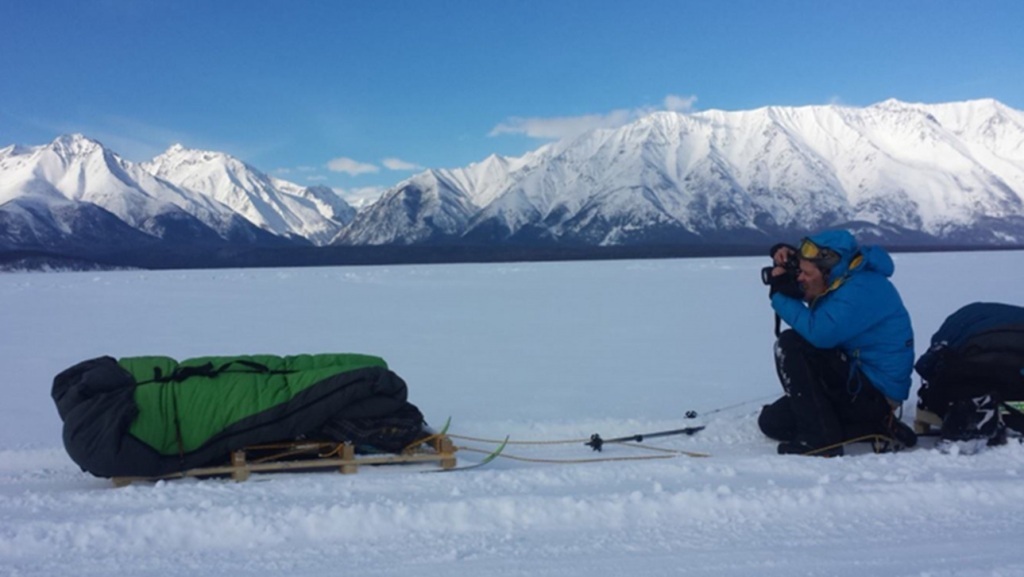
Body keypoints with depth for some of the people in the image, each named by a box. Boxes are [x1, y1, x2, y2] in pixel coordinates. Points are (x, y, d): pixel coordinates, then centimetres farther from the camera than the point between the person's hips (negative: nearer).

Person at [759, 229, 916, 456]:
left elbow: (817, 332, -37)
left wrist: (780, 293, -23)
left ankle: (819, 437, -19)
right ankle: (873, 425, 6)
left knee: (790, 344, -24)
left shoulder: (861, 290, -24)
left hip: (876, 391, -10)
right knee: (772, 421, 8)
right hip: (855, 380, 10)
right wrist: (786, 258, -5)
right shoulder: (840, 279, 4)